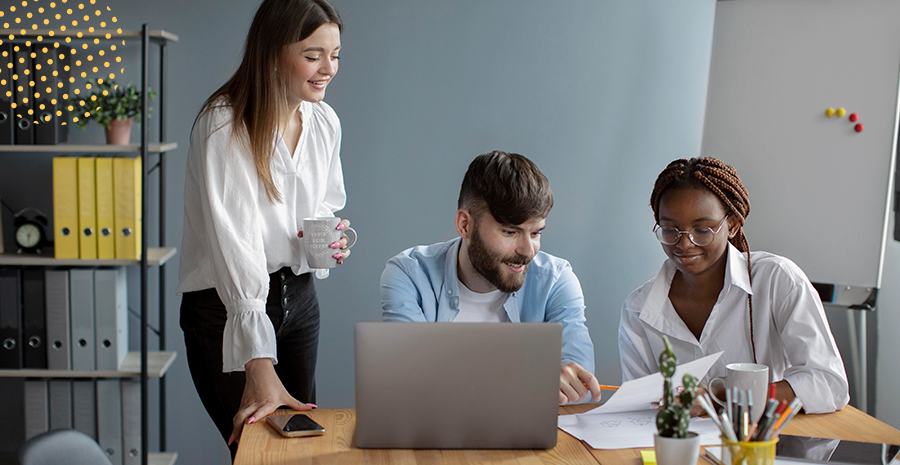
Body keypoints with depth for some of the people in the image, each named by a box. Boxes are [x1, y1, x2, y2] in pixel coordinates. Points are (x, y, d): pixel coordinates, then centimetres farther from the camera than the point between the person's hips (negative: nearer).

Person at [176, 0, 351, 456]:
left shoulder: (324, 122, 0)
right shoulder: (223, 127, -21)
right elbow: (235, 247, -28)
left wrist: (328, 237, -7)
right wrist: (260, 365, -35)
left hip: (298, 296, 6)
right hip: (227, 307, -6)